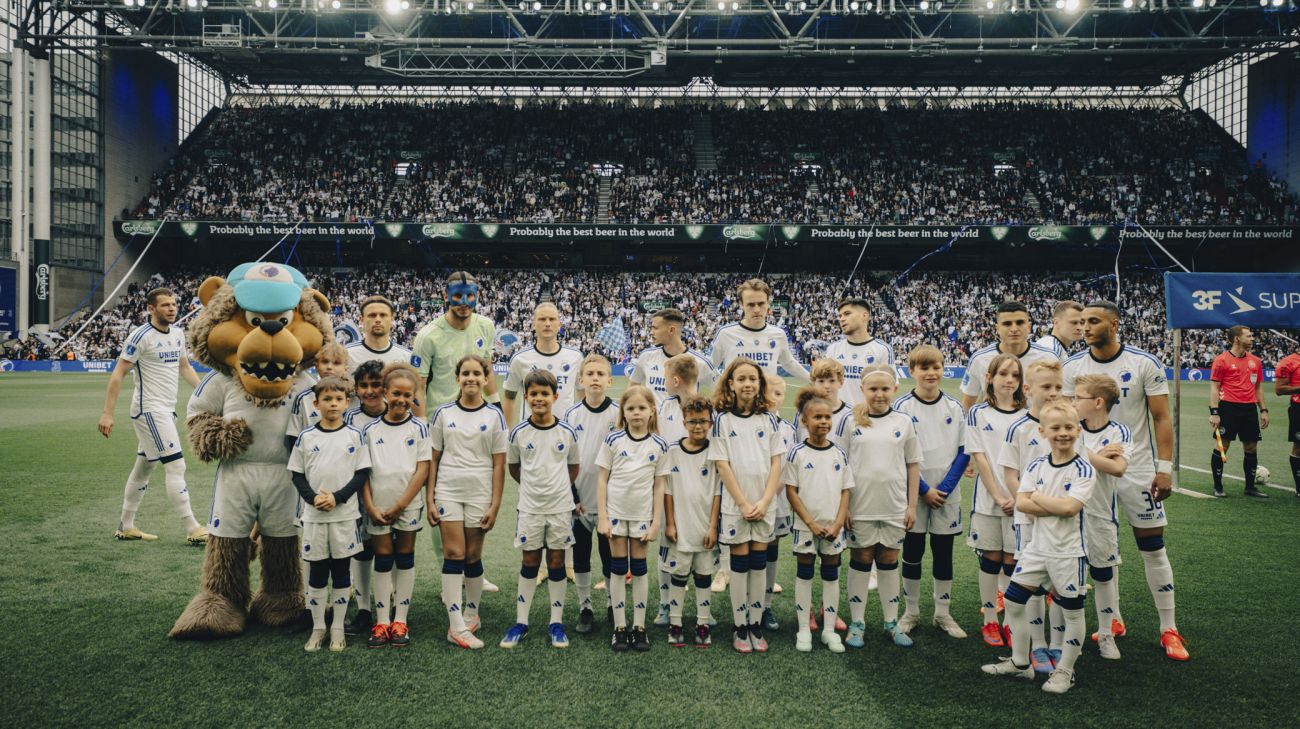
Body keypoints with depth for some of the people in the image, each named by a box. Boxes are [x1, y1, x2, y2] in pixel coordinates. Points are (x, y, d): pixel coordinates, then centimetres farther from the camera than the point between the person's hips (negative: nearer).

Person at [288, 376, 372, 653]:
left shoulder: (354, 436, 0)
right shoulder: (306, 437, 2)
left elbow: (362, 473, -2)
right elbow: (297, 474, 4)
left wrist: (338, 497, -13)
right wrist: (313, 498, -12)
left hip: (344, 514, -1)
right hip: (314, 515, 1)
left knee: (341, 570, 6)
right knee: (317, 571, 7)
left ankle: (338, 628, 17)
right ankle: (317, 628, 19)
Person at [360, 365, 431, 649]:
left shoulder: (419, 427, -2)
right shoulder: (370, 430, 1)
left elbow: (423, 469, -5)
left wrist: (401, 505, -9)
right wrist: (370, 507, -8)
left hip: (408, 506, -1)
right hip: (377, 508, 1)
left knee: (405, 559, 7)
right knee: (382, 561, 6)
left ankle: (400, 621, 15)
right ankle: (382, 622, 13)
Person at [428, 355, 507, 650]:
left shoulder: (494, 416, 1)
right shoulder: (443, 414, 4)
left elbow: (499, 464, 0)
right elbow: (433, 459, 6)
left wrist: (495, 505, -4)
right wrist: (429, 500, 0)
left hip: (480, 493, 0)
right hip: (447, 491, 0)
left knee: (473, 556, 8)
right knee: (454, 553, -5)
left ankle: (471, 614, 27)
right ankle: (457, 627, -5)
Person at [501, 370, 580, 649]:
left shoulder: (567, 432, -4)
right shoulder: (518, 433, -4)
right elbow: (513, 467, 9)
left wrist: (556, 487, 5)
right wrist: (533, 486, 6)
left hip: (561, 506, 0)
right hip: (530, 507, 0)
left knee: (556, 562, 6)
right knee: (530, 561, 8)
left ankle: (556, 622, 17)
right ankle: (521, 622, 18)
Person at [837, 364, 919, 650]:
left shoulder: (904, 422, 2)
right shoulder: (850, 422, -3)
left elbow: (913, 465, 6)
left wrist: (912, 505, 2)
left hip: (894, 508, 2)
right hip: (860, 506, -1)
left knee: (889, 561, 11)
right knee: (860, 560, 8)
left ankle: (892, 623, 22)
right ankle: (857, 623, 17)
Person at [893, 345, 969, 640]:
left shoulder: (954, 407, 2)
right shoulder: (902, 406, -6)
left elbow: (964, 452, 2)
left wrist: (944, 488, -9)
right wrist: (923, 490, -12)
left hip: (947, 493, 2)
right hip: (913, 493, -2)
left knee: (944, 552, 8)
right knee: (912, 551, 6)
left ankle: (943, 613, 20)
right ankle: (911, 611, 19)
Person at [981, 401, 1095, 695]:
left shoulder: (1084, 470, -11)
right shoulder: (1036, 466, 2)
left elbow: (1070, 507, -24)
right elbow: (1020, 502, -9)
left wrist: (1038, 498, -11)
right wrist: (1057, 508, -18)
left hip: (1068, 553, -5)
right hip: (1037, 549, 5)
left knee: (1072, 612, 6)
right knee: (1013, 602, 9)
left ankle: (1065, 671, 24)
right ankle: (1020, 663, 26)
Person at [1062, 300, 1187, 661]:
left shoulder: (1145, 364, -8)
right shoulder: (1073, 367, -2)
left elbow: (1161, 418, -5)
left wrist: (1164, 469, -10)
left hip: (1137, 469, -2)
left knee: (1153, 548, 2)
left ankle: (1169, 629, 13)